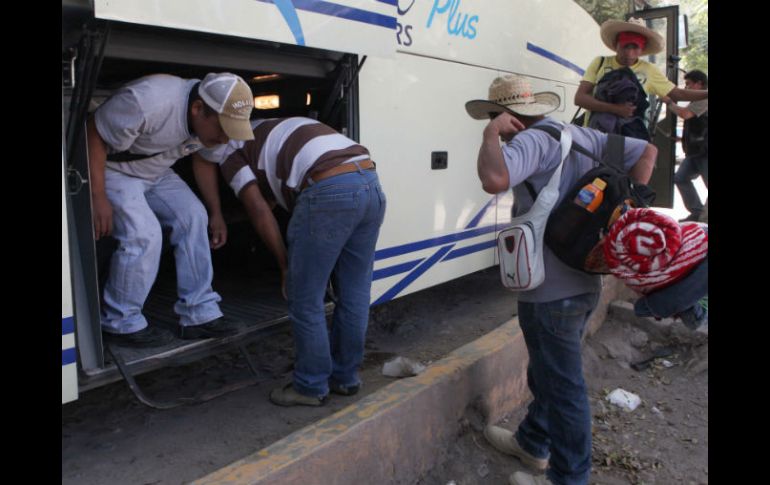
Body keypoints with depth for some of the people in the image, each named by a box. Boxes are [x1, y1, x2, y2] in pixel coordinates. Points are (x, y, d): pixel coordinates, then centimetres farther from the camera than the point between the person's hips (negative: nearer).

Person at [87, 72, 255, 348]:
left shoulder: (209, 119, -12)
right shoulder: (149, 101, -36)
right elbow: (94, 134, -27)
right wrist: (98, 197, -26)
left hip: (154, 172, 7)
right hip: (109, 168, -7)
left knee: (192, 216, -8)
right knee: (143, 234, -22)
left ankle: (199, 316, -2)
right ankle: (119, 324, -3)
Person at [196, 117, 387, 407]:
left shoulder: (229, 148, 16)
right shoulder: (275, 130, 38)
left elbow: (260, 211, 5)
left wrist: (285, 265, 11)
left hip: (329, 192, -8)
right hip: (371, 184, 8)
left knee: (305, 301, 8)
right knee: (353, 296, 17)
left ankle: (311, 387, 21)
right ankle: (345, 377, 32)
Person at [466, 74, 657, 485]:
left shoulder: (532, 140, -17)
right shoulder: (582, 135, 11)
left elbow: (494, 180, -37)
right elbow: (646, 151, 15)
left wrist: (491, 133, -19)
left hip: (551, 290, -10)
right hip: (584, 280, 10)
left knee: (561, 383, 5)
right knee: (549, 371, 25)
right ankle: (532, 443, 44)